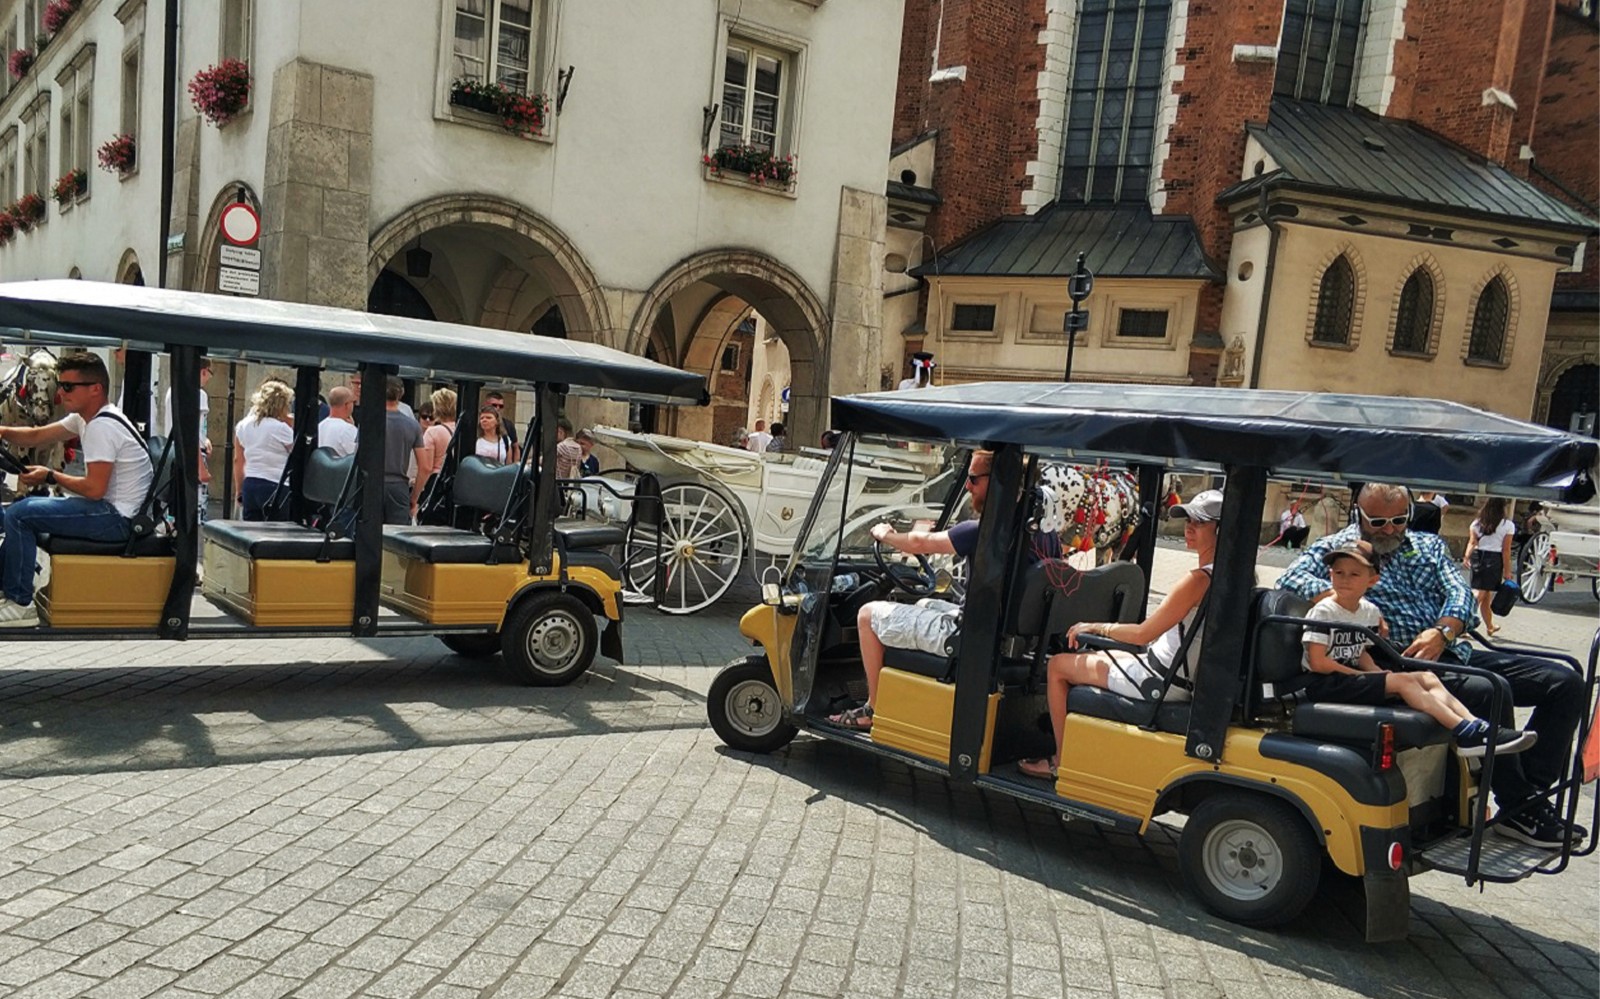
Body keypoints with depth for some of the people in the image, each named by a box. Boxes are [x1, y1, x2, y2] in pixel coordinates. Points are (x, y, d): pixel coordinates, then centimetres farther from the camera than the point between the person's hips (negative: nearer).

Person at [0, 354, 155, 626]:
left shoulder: (102, 427, -19)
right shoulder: (85, 418, 12)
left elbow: (94, 489, -23)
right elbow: (36, 436, 16)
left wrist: (51, 477, -9)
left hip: (118, 519, -11)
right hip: (112, 510, 11)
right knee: (25, 506, 22)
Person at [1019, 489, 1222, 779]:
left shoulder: (1198, 579, -24)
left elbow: (1143, 634, -20)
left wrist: (1096, 627, -4)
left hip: (1160, 683, -10)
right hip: (1185, 677, 10)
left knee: (1058, 665, 3)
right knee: (1086, 658, 27)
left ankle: (1061, 762, 11)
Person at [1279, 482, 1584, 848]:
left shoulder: (1429, 545, 21)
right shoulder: (1336, 548, 4)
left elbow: (1460, 594, 7)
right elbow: (1292, 578, -13)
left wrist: (1441, 632, -15)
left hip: (1453, 653, 7)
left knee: (1566, 682, -4)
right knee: (1488, 691, -32)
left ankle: (1530, 790, -8)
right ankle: (1518, 810, -19)